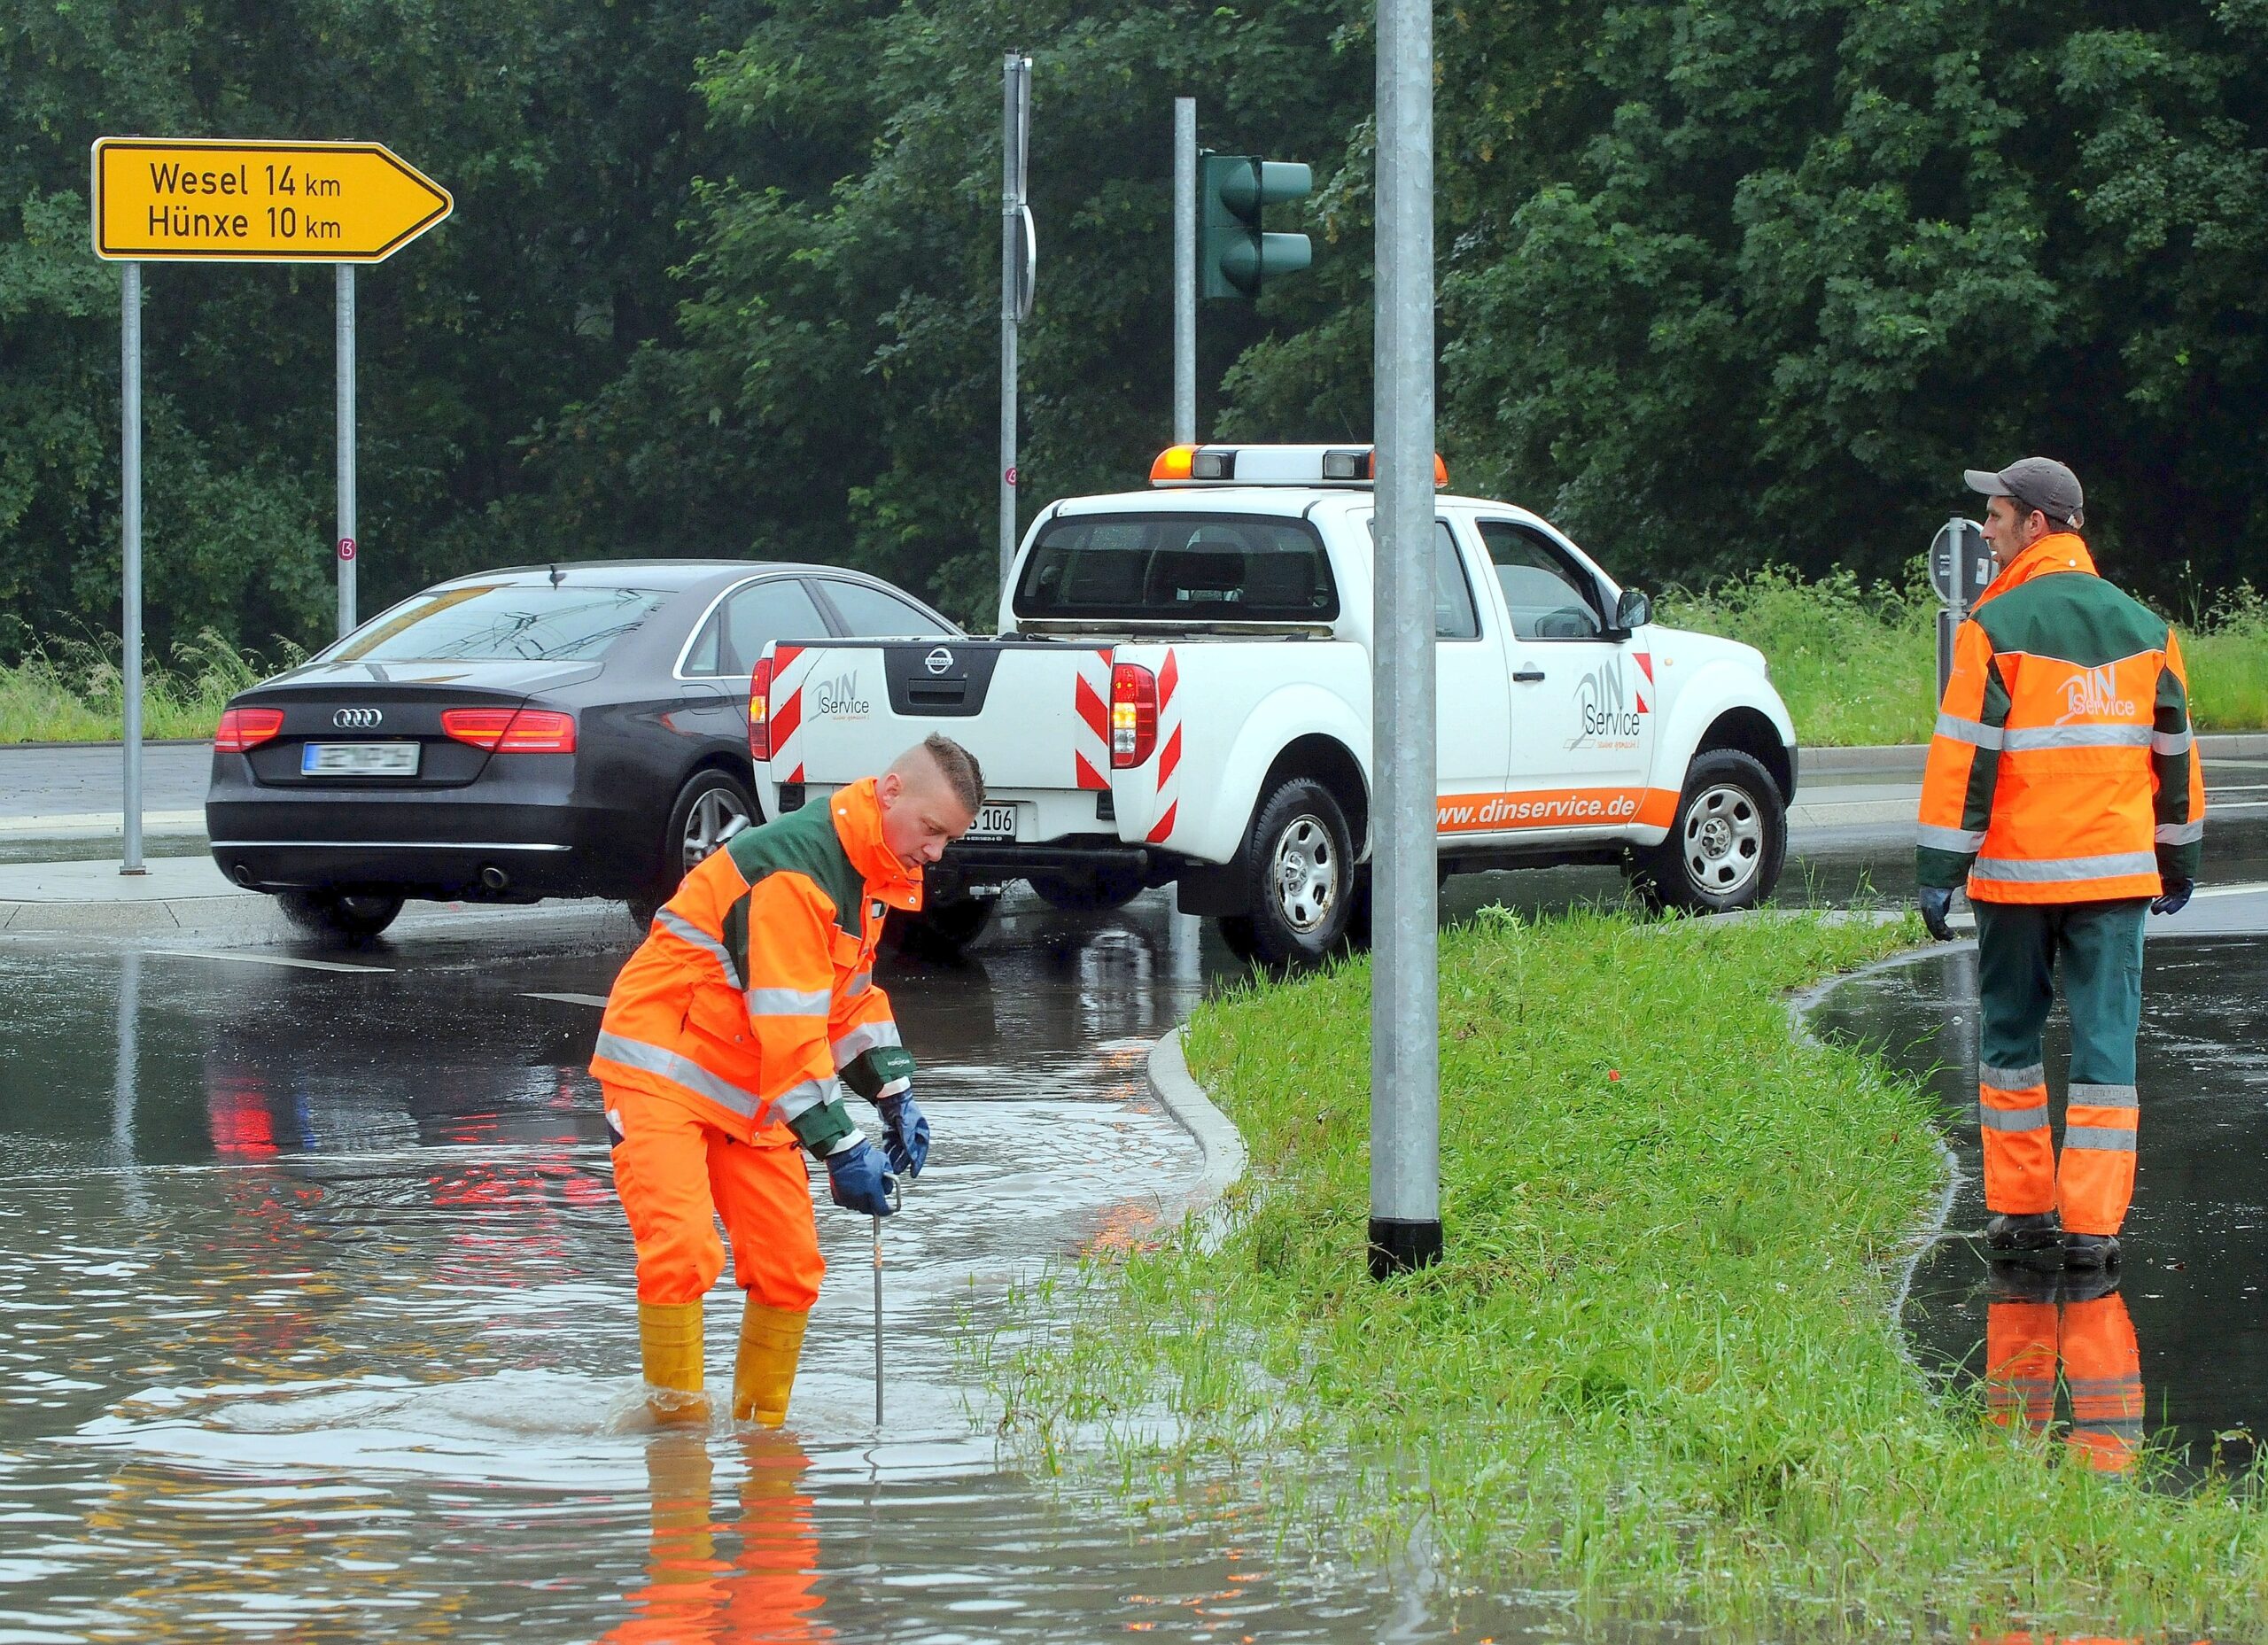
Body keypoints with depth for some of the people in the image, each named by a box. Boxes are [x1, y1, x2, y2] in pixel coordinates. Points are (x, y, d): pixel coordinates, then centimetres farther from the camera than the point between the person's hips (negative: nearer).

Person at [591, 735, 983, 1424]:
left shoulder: (874, 871, 6)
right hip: (662, 1071, -9)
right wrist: (841, 1149, -27)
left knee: (790, 1265, 4)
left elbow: (851, 996, 19)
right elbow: (789, 1028, -28)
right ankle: (676, 1422, -15)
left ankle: (760, 1426, 16)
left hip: (747, 1092, 9)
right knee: (683, 1251, -22)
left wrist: (895, 1098, 7)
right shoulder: (792, 870, -25)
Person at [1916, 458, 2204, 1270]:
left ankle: (2022, 1212, 12)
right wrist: (2178, 860, 23)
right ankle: (2092, 1224, -3)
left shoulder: (1996, 628, -8)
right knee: (2106, 1043, 2)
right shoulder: (2143, 628, 8)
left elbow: (1963, 758, -10)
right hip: (2115, 869, 3)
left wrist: (1938, 871, -7)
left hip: (2017, 870, -3)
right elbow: (2175, 752, 15)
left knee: (2011, 1038, 11)